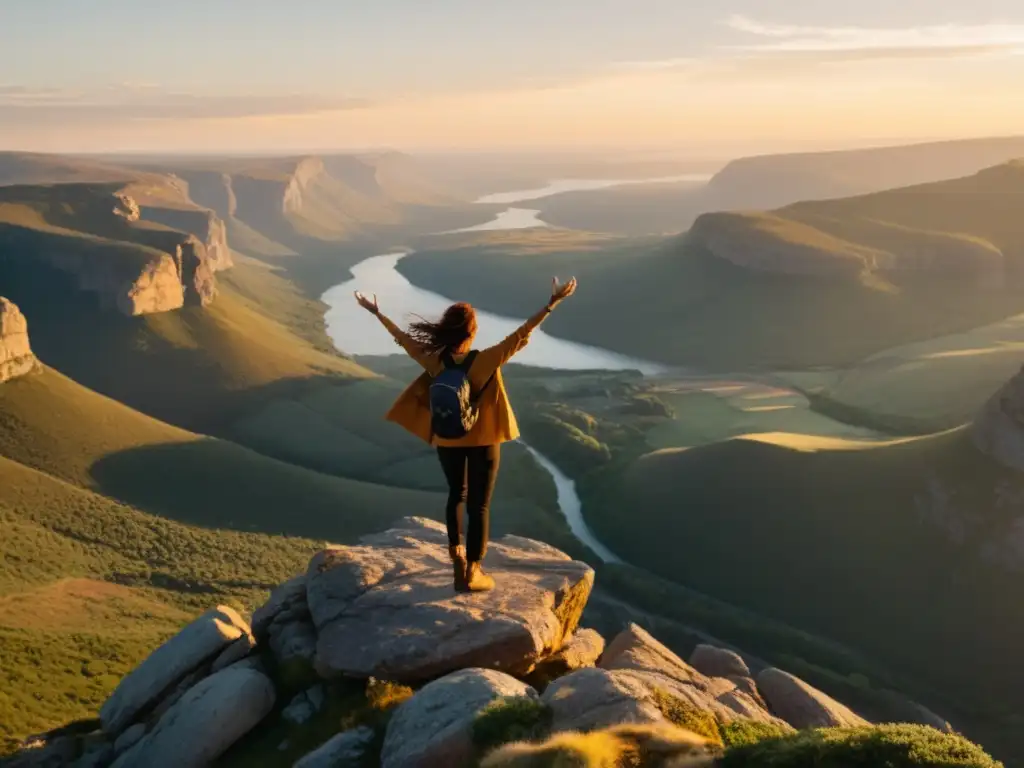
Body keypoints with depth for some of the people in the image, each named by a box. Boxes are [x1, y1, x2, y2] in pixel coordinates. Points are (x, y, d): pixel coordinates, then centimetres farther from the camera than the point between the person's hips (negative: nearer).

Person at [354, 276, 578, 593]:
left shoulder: (434, 360, -14)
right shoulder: (486, 360, -24)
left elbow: (403, 338, -3)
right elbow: (519, 335, -26)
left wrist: (376, 312, 10)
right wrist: (552, 303, -26)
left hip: (447, 439, 3)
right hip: (482, 439, -3)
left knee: (456, 494, 24)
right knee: (479, 505, 5)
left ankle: (457, 554, 33)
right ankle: (471, 572, 6)